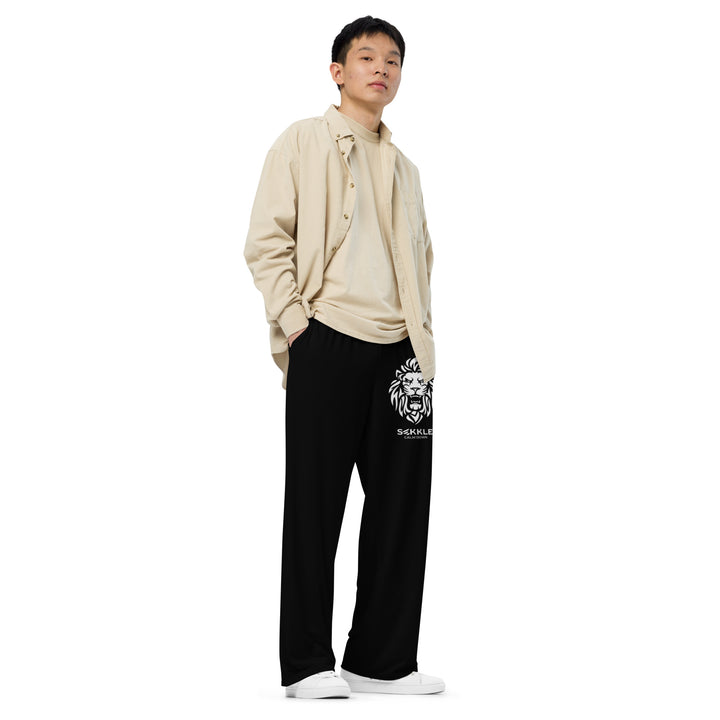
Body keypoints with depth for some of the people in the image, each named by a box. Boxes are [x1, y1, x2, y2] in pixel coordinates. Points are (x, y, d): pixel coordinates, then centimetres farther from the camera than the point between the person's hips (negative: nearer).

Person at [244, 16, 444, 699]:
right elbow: (266, 240, -2)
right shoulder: (303, 141, 5)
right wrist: (295, 322, -11)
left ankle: (382, 658, 12)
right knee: (316, 502, -1)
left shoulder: (403, 167, 22)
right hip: (327, 342, -5)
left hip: (399, 349, 6)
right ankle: (306, 663, 5)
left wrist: (421, 329, 13)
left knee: (401, 503, 4)